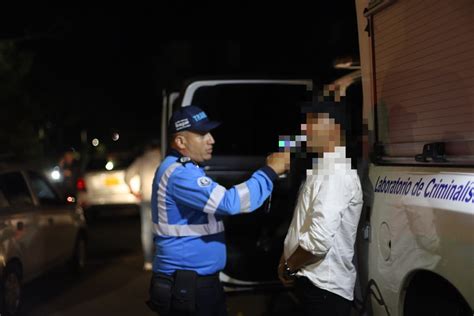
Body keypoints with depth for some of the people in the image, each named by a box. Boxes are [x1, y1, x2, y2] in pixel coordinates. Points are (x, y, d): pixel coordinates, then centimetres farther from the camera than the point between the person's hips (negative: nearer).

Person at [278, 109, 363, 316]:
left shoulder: (336, 172, -21)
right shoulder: (324, 168, 12)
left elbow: (320, 239, -29)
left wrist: (289, 266, -13)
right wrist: (287, 258, 9)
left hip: (324, 287, -9)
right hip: (314, 280, 9)